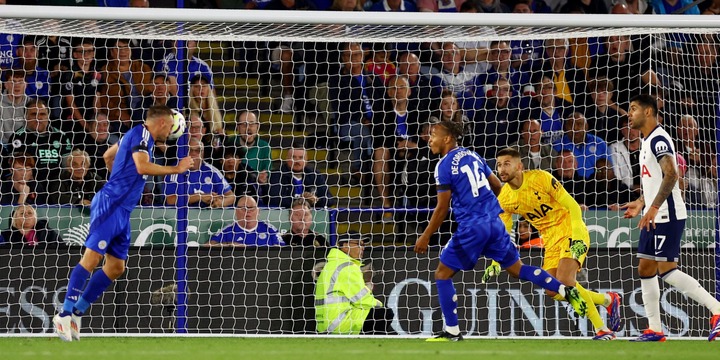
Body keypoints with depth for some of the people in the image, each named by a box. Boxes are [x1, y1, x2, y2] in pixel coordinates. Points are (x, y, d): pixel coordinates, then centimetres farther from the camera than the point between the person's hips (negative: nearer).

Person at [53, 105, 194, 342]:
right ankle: (65, 314, -16)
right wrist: (176, 169, -18)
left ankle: (76, 313, 11)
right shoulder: (141, 135, -10)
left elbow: (108, 155, 34)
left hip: (122, 210, 10)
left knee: (116, 268, 8)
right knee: (92, 258, -15)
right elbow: (142, 166, -26)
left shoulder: (137, 135, 19)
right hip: (111, 205, -10)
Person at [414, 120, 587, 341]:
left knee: (442, 274, 4)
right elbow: (497, 186, 20)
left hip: (471, 228, -7)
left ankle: (452, 331, 2)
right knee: (516, 268, 15)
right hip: (494, 223, 7)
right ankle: (566, 291, 3)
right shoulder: (472, 156, 13)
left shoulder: (444, 166, -8)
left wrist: (425, 237, -6)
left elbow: (442, 208, -11)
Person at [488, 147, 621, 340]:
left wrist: (578, 238, -26)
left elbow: (573, 206, -15)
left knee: (564, 281, -25)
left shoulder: (541, 178, -17)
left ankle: (602, 330, -18)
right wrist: (495, 264, -4)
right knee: (553, 291, -4)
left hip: (570, 231, -7)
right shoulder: (504, 199, -1)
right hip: (550, 240, 7)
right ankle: (608, 299, 16)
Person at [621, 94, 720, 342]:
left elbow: (671, 175, -26)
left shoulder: (658, 139, -14)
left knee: (667, 270, -14)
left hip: (667, 216, -11)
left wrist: (654, 206, -30)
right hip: (654, 218, 11)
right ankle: (654, 329, 13)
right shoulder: (648, 142, 18)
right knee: (645, 270, 9)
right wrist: (641, 203, 22)